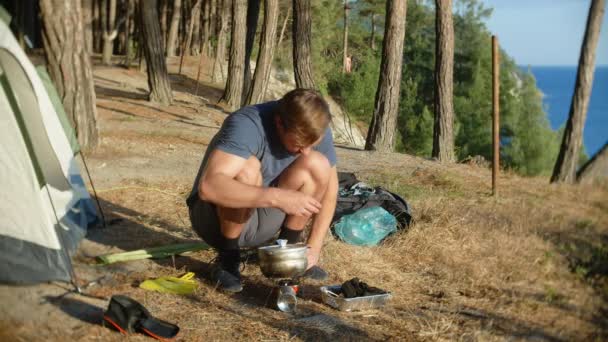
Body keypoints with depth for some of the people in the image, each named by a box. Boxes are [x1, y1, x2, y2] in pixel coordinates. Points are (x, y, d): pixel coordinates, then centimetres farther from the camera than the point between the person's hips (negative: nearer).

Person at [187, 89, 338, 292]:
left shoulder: (316, 130, -13)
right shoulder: (247, 125, -31)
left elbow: (329, 189, -5)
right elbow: (209, 186, -44)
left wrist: (314, 247, -15)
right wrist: (277, 197, -48)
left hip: (262, 217, 5)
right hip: (215, 217, -5)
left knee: (317, 164, -17)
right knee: (247, 168, -35)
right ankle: (227, 258, -13)